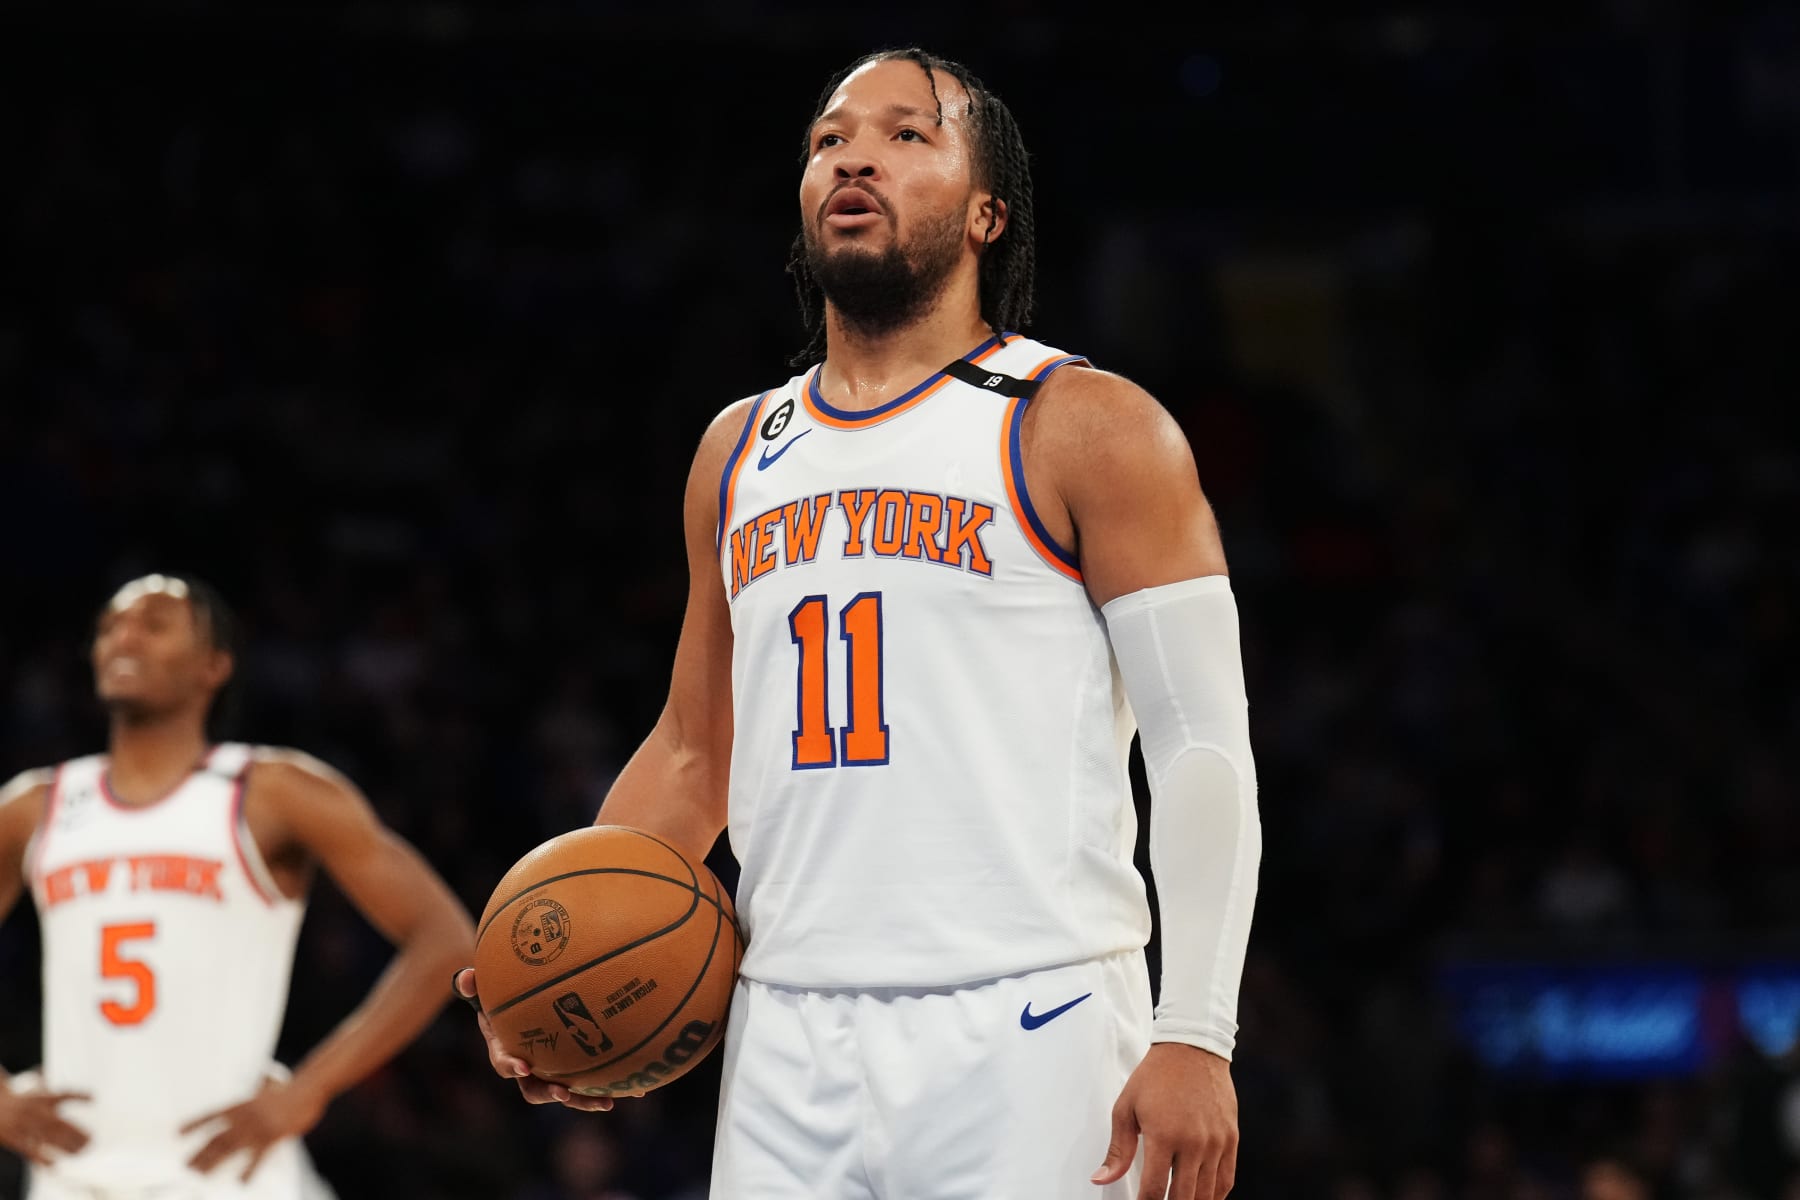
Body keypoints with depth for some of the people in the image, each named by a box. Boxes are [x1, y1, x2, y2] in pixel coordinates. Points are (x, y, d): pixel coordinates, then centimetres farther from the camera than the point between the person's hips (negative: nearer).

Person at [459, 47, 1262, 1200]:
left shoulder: (1087, 428, 0)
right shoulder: (739, 451, 17)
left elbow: (1205, 746, -5)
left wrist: (1195, 1035, -15)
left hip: (1021, 1037, -5)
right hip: (788, 1044, 5)